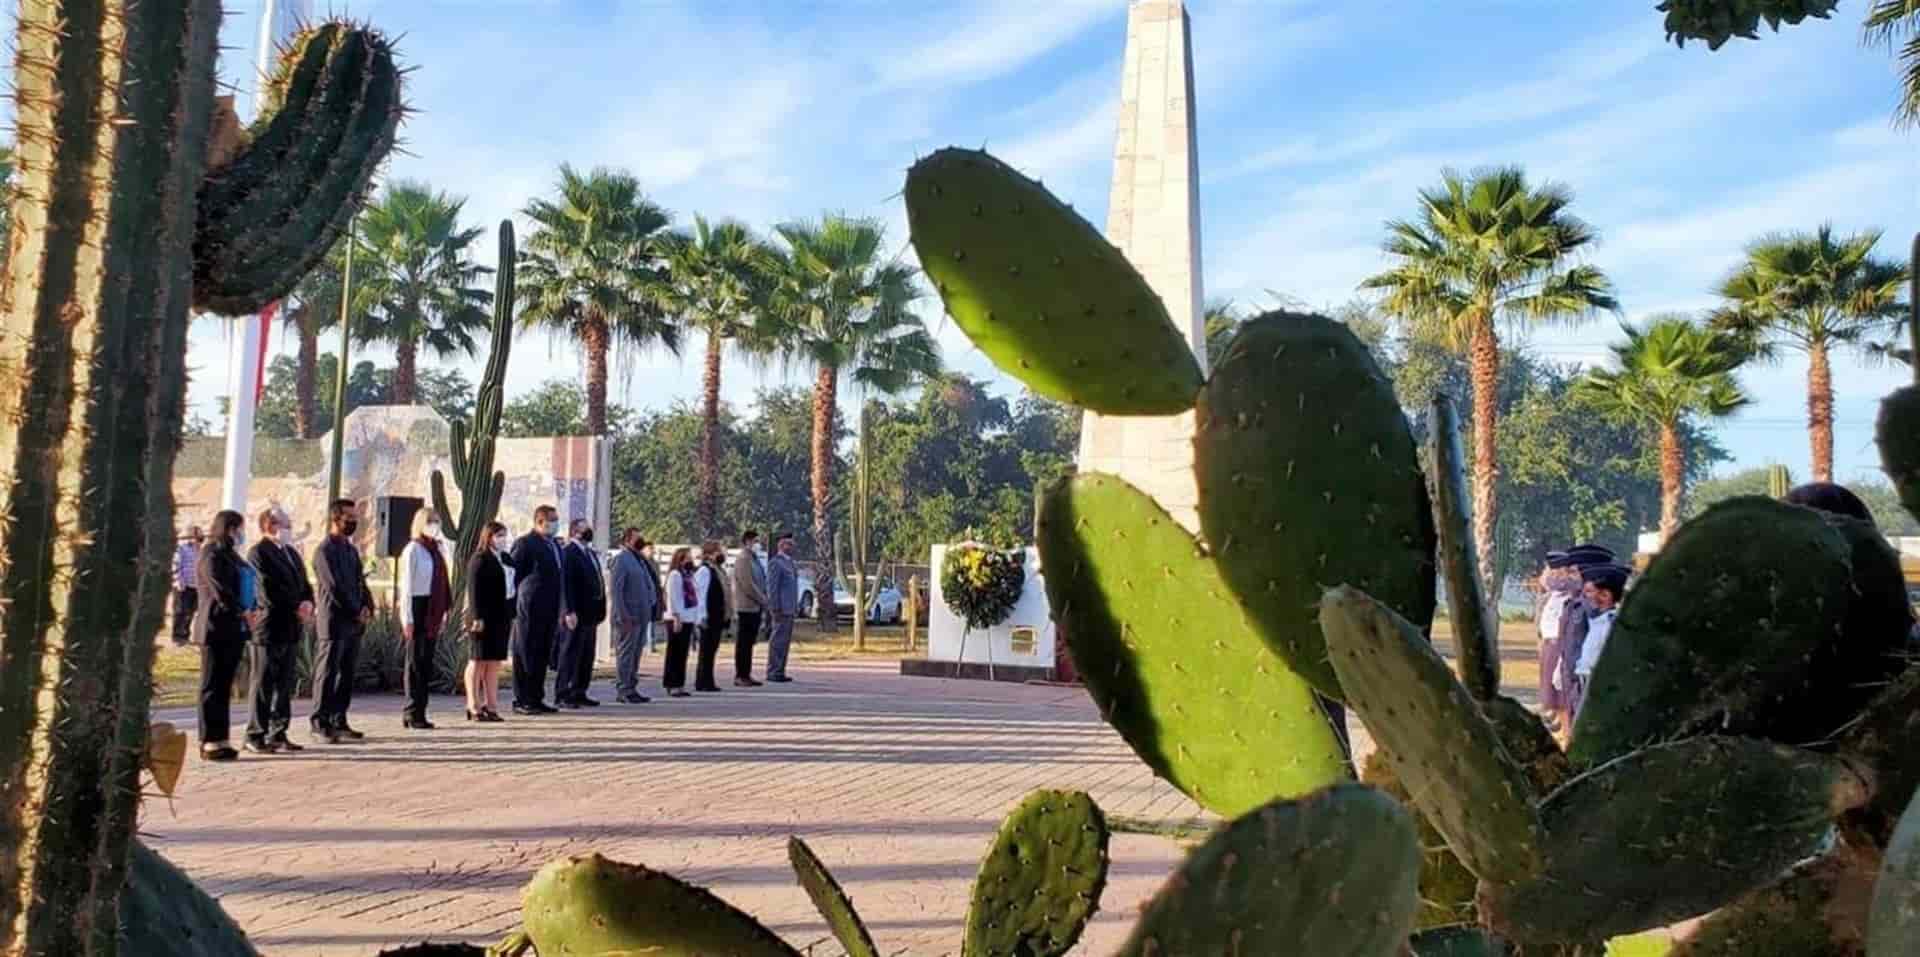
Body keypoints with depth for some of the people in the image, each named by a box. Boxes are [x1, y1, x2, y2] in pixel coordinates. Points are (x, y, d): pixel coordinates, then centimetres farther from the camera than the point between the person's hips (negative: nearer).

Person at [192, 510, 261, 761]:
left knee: (225, 686, 10)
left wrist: (253, 609, -1)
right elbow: (220, 591, -17)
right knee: (213, 686, -3)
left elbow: (248, 586, 15)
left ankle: (220, 738, 14)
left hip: (235, 628, 8)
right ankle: (209, 742, 1)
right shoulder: (212, 554, -9)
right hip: (217, 627, -8)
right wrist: (244, 613, -15)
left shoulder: (232, 555, 18)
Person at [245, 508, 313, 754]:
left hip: (291, 629, 8)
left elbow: (304, 584, 17)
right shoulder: (258, 553, -8)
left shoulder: (292, 553, 18)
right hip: (269, 629, -8)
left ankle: (278, 734, 17)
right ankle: (255, 736, 6)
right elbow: (269, 591, -16)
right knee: (264, 685, -1)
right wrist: (296, 609, -13)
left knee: (285, 685, 10)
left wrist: (308, 603, -3)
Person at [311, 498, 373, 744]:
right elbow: (335, 588, -15)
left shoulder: (351, 549, 17)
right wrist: (357, 612, -11)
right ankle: (320, 725, 1)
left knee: (346, 675, 9)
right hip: (334, 622, -8)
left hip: (354, 623, 8)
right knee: (327, 674, -3)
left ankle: (339, 722, 15)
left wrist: (367, 608, 0)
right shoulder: (325, 550, -9)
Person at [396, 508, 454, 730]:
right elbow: (407, 585, -11)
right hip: (418, 607, -7)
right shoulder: (413, 550, -9)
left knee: (427, 662, 10)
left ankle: (417, 711, 17)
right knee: (416, 662, 0)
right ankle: (413, 713, 6)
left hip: (433, 610, 7)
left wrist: (444, 612, 13)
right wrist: (407, 618, -14)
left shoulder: (438, 549, 12)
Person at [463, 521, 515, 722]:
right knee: (479, 660, -2)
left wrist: (511, 615, 13)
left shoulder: (506, 558, 15)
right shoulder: (479, 560, -9)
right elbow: (474, 590, -15)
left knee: (495, 661, 9)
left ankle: (491, 705, 13)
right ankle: (473, 706, 2)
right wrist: (477, 617, -21)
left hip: (502, 617, 8)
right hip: (485, 617, -8)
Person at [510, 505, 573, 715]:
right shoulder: (525, 544, -8)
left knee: (542, 656, 11)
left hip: (550, 611, 8)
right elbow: (513, 576, -9)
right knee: (525, 656, -1)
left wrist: (567, 610, 17)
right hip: (530, 611, -8)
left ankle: (535, 699, 17)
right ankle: (521, 701, 4)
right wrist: (515, 607, -11)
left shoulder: (555, 546, 17)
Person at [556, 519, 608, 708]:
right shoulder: (568, 553, -9)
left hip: (590, 614, 9)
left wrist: (600, 610, 12)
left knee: (586, 657, 12)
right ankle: (562, 695, 0)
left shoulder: (592, 554, 19)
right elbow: (567, 584, -16)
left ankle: (579, 693, 18)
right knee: (570, 655, -4)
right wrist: (570, 611, -21)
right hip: (576, 614, -9)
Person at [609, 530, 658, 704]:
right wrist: (623, 616, -19)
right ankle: (622, 691, -1)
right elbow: (616, 589, -15)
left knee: (636, 654, 11)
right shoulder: (621, 559, -9)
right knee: (625, 655, -4)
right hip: (628, 617, -8)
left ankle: (631, 689, 17)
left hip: (641, 616, 8)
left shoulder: (640, 560, 17)